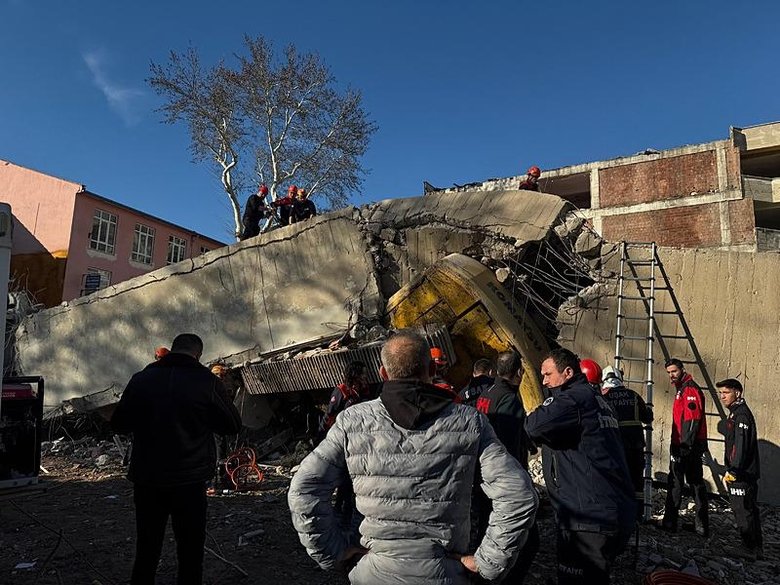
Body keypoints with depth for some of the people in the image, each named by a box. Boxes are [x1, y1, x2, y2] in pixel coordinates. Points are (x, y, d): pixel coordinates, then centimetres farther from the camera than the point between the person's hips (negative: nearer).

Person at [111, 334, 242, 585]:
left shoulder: (141, 379, -1)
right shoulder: (207, 382, -12)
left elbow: (118, 424, 9)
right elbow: (233, 425, -2)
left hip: (146, 480, 3)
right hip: (189, 481, -3)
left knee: (146, 550, 19)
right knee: (190, 554, 12)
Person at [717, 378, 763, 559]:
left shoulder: (742, 414, -15)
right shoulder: (735, 412, 15)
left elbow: (741, 445, -23)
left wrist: (733, 470, -23)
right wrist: (731, 469, 22)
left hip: (742, 475, -10)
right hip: (739, 473, 10)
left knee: (744, 512, -4)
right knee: (748, 511, 16)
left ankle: (753, 552, 5)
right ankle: (754, 550, 26)